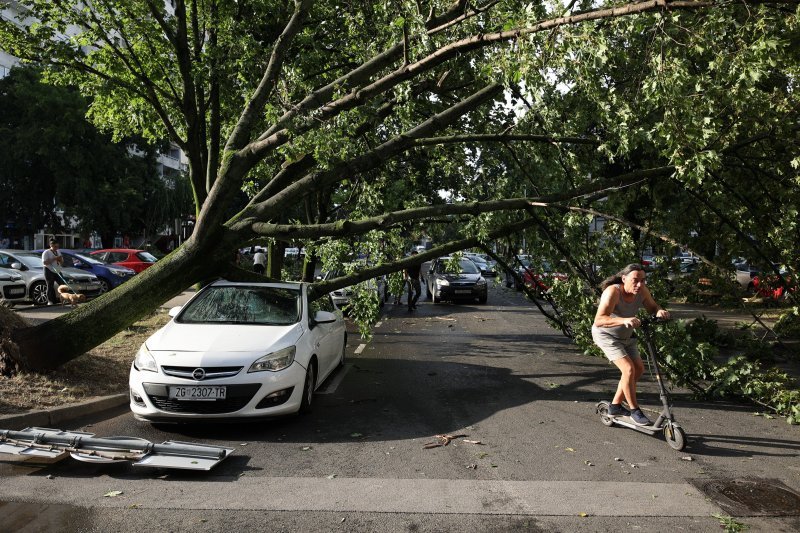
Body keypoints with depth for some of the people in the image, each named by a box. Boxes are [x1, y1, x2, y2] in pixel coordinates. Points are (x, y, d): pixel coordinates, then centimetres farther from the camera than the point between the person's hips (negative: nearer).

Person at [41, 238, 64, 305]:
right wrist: (54, 259, -20)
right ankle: (50, 301, 1)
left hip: (57, 271, 6)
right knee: (50, 286, -4)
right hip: (49, 271, -6)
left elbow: (62, 263, 21)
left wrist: (60, 259, -3)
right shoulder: (46, 252, -5)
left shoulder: (58, 252, 15)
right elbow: (44, 262, -17)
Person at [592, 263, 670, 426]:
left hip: (625, 336, 8)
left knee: (639, 369, 9)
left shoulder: (642, 291, -16)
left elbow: (652, 307, 1)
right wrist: (624, 320, -57)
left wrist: (660, 311, -23)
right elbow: (599, 320, -43)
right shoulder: (613, 292, -34)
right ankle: (634, 411, 1)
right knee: (628, 369, -18)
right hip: (606, 335, -8)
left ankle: (615, 406, 23)